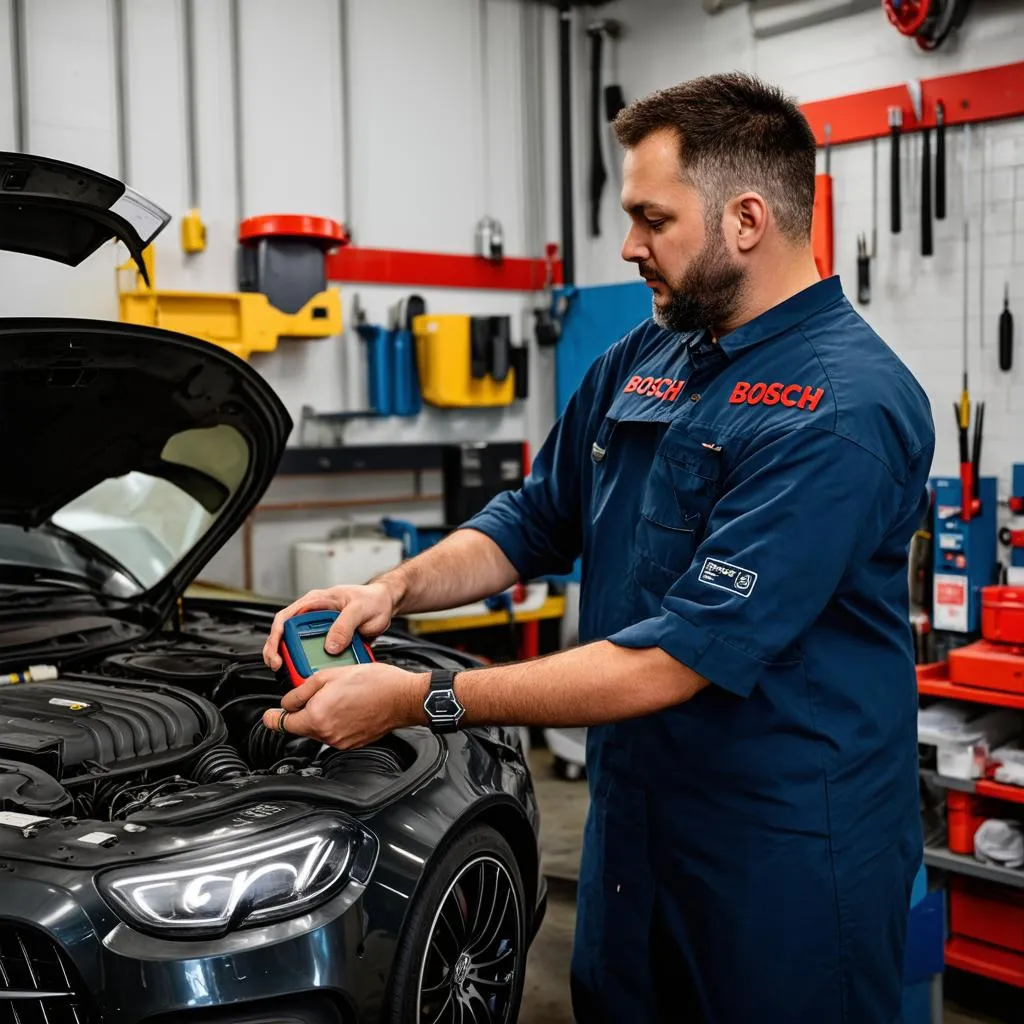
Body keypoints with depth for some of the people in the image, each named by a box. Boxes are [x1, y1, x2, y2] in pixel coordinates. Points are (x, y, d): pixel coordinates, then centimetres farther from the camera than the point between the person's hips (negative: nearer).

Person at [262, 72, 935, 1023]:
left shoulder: (844, 409, -25)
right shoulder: (641, 358, 3)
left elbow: (675, 661, -29)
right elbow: (535, 518, 14)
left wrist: (417, 699, -26)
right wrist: (397, 588, -5)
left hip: (784, 851, -7)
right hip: (632, 812, 8)